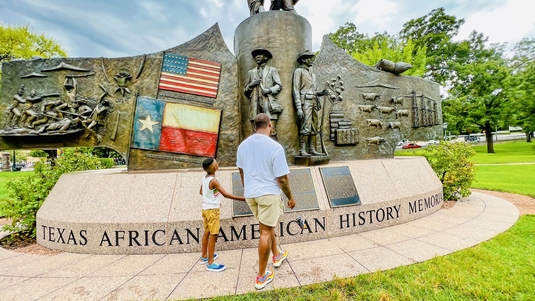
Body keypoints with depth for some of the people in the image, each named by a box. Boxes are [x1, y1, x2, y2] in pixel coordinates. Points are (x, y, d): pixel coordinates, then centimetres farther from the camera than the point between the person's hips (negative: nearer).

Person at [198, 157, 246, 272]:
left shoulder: (205, 178, 4)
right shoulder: (213, 181, -22)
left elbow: (201, 192, 19)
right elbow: (226, 194, -28)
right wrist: (242, 198, -28)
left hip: (206, 209, 9)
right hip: (212, 210, -9)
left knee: (207, 233, 19)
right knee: (213, 235, -3)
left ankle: (204, 256, 33)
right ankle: (210, 263, 2)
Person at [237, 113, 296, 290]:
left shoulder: (243, 145, 2)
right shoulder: (275, 147, -17)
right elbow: (282, 178, -15)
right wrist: (290, 197, 0)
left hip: (250, 194, 7)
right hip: (268, 194, -6)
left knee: (267, 226, 25)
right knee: (266, 232, 5)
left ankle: (277, 256, 45)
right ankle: (261, 277, 18)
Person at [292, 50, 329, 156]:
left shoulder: (311, 73, 26)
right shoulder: (299, 71, 2)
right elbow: (296, 90, -8)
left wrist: (321, 93, 7)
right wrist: (299, 108, -17)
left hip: (314, 102, 8)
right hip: (305, 102, -8)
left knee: (314, 128, 4)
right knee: (306, 127, -14)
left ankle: (312, 149, 8)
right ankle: (302, 150, -10)